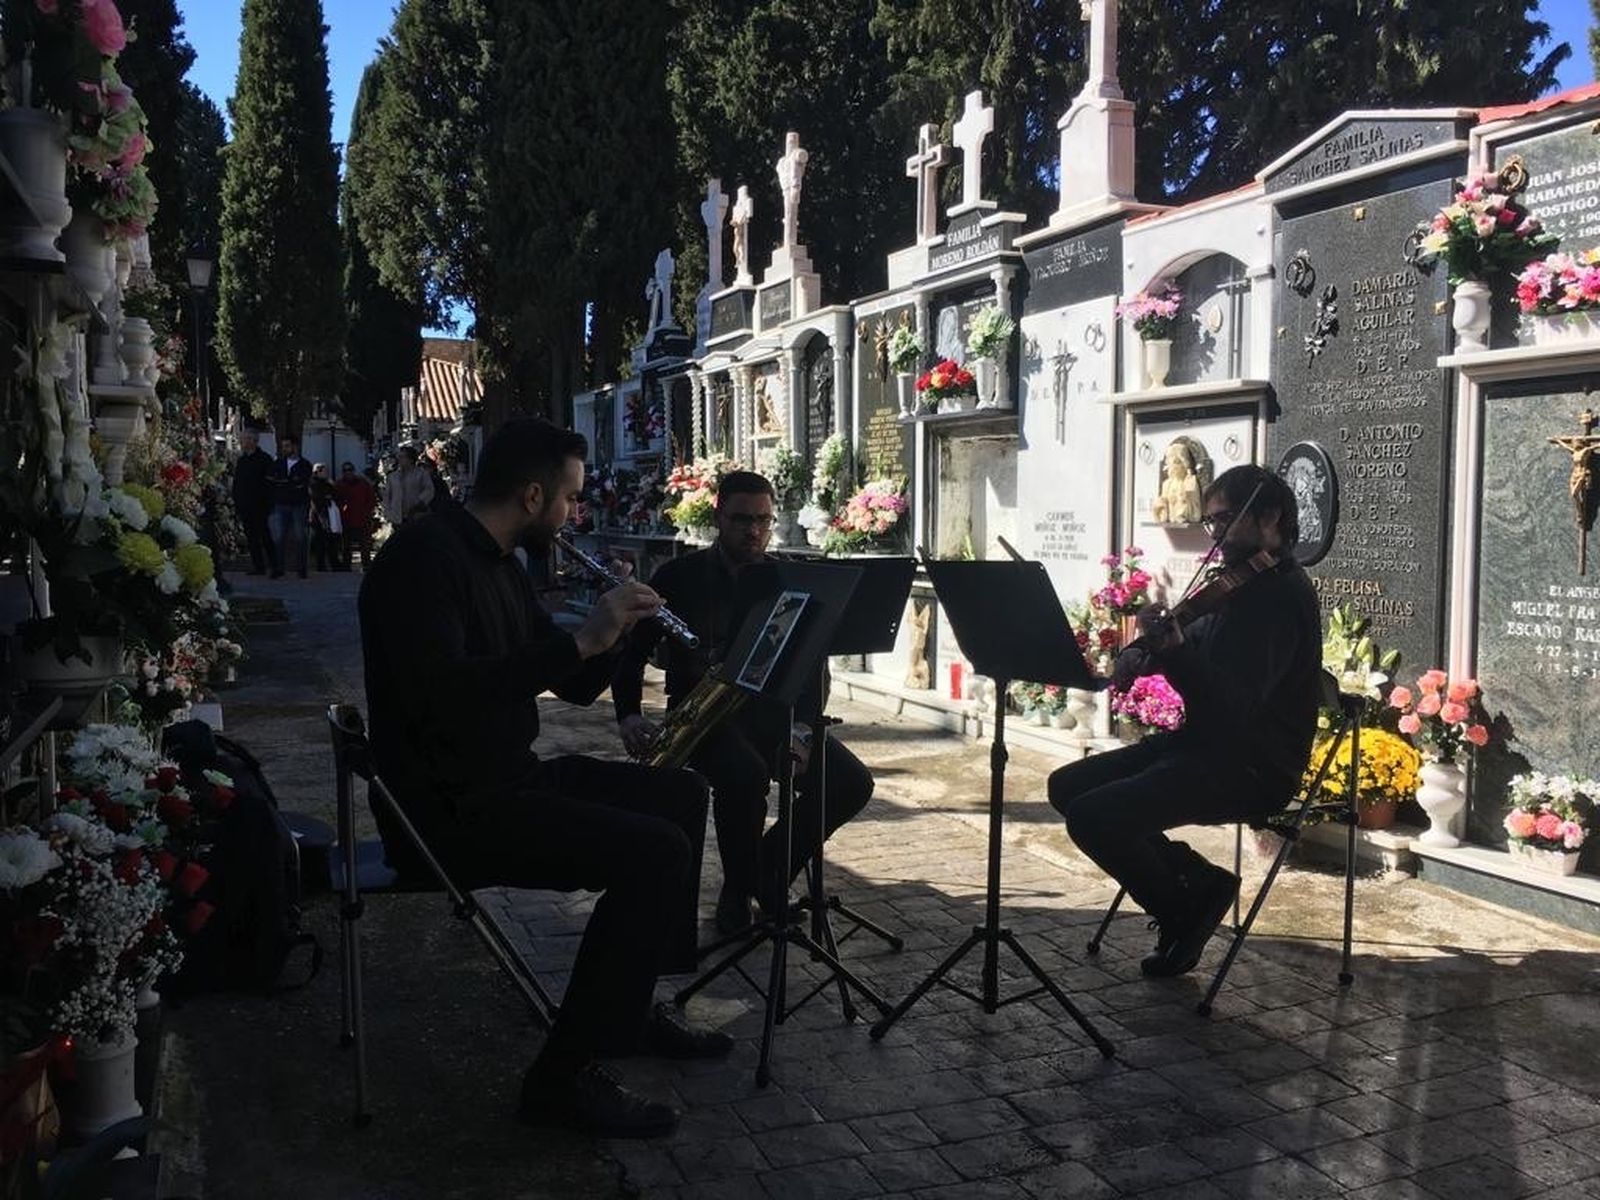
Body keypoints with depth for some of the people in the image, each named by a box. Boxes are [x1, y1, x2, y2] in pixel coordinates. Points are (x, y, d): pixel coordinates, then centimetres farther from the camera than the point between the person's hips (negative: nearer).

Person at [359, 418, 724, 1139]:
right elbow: (439, 694, -32)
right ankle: (565, 1076, -10)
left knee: (681, 795, 14)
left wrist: (612, 632, -2)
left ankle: (632, 1007, 22)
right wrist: (579, 641, -28)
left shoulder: (499, 565, 13)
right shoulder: (422, 555, -17)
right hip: (448, 810, -10)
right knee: (656, 852, -22)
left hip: (509, 779, 10)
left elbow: (575, 688, 18)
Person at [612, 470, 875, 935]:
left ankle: (767, 874, 3)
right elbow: (632, 650, 3)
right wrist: (629, 715, -14)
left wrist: (801, 727, -13)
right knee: (746, 774, -37)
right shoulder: (679, 577, 1)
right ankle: (738, 892, -9)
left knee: (852, 782, -19)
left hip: (771, 712, 4)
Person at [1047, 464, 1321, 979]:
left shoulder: (1283, 595, -18)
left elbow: (1234, 704, -29)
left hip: (1253, 768, -10)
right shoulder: (1241, 584, 12)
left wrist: (1172, 647, -42)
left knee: (1091, 816, -22)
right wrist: (1142, 652, 3)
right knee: (1067, 786, 6)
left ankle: (1183, 913, 3)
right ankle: (1196, 880, 8)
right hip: (1206, 743, 10)